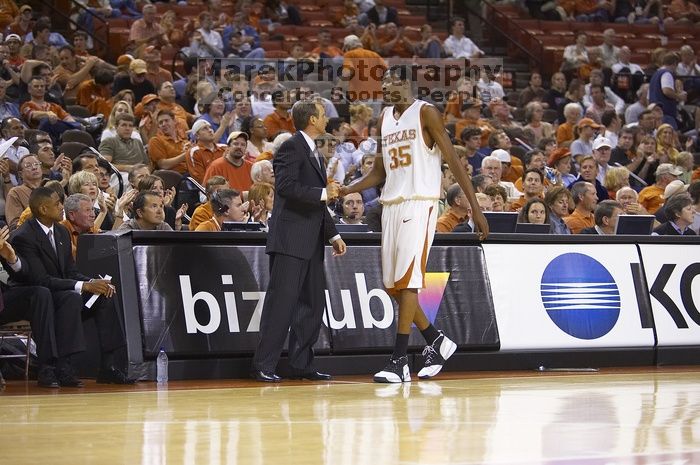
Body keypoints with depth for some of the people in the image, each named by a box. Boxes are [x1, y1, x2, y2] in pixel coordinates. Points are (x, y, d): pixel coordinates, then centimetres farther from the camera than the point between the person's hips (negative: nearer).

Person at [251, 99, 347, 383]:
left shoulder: (312, 151, 22)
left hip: (311, 242, 10)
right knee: (282, 301, -10)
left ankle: (301, 364, 14)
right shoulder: (292, 148, -8)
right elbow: (286, 187, -23)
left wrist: (333, 235, 23)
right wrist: (323, 193, -17)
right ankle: (263, 365, -8)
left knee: (313, 303, 9)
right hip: (290, 240, -10)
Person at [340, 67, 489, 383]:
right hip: (391, 204, 8)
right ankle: (436, 342, 23)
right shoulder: (384, 118, 16)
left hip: (419, 203, -8)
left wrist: (475, 207, -12)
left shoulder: (425, 113, -5)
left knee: (407, 281, -12)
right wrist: (348, 189, 4)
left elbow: (452, 160, -7)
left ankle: (399, 361, -11)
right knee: (392, 285, 7)